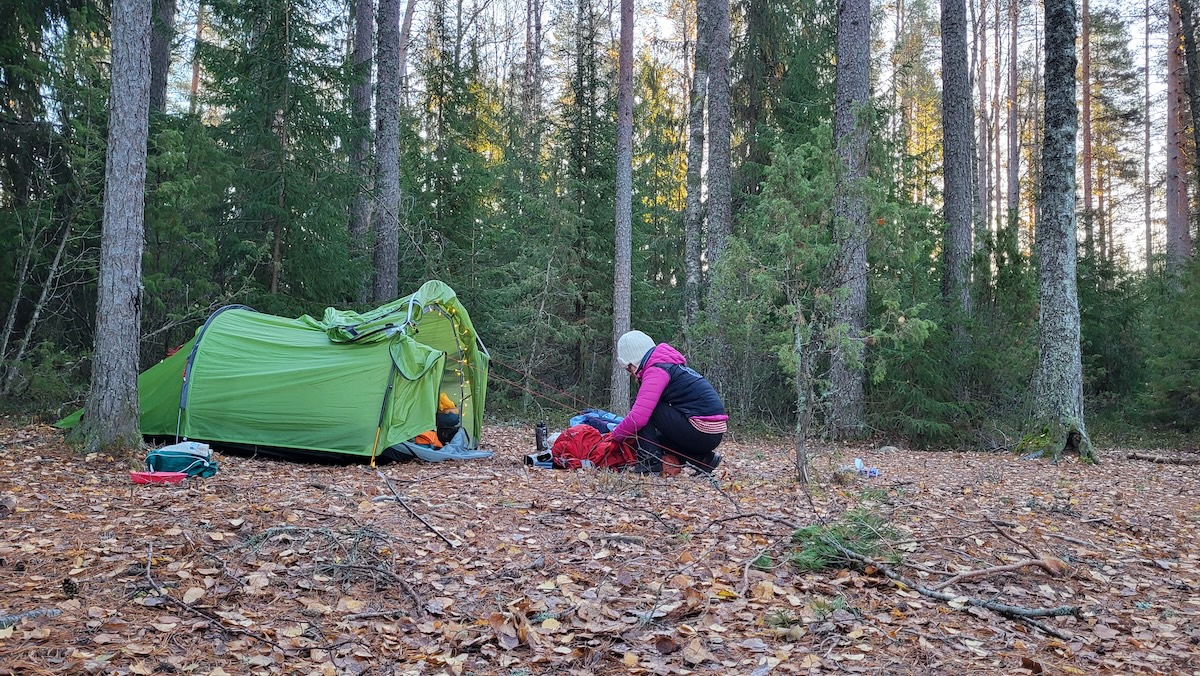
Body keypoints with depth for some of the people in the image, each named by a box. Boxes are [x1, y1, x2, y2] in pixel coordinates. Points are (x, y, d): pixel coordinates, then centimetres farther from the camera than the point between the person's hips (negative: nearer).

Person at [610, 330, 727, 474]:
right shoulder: (671, 365, 20)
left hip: (701, 432, -9)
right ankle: (703, 459, 12)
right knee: (656, 438, 24)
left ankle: (650, 462, -9)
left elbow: (637, 418, -19)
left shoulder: (656, 370, -10)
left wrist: (616, 435, -1)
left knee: (645, 407, -3)